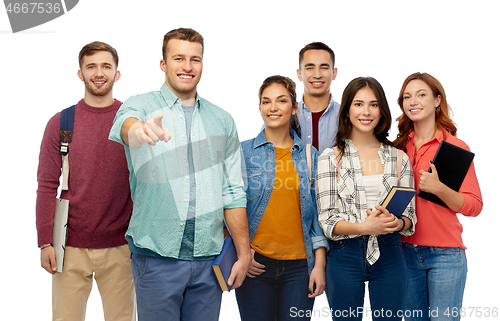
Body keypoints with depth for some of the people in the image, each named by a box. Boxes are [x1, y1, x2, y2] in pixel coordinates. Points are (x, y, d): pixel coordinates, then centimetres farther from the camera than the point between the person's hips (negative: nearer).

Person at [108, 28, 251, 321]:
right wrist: (140, 130, -50)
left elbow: (233, 192, 9)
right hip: (157, 256, -3)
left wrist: (244, 253, 4)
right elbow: (126, 125, -26)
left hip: (208, 256, 3)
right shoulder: (141, 106, 0)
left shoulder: (222, 121, 10)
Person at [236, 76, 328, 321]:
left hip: (299, 265, 1)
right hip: (254, 264, -1)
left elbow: (318, 213, 8)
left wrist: (320, 264, 2)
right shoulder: (243, 152, 3)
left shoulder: (309, 155, 8)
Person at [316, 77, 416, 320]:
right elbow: (327, 220, -5)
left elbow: (410, 216, 7)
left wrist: (396, 223, -16)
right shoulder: (331, 158, 1)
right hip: (345, 257, -2)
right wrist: (364, 227, -22)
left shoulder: (399, 158, 8)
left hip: (389, 256, 2)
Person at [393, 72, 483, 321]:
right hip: (406, 251, 4)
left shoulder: (455, 147, -5)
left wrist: (439, 189, -24)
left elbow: (474, 205, -8)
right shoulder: (399, 147, 7)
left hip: (445, 254, -4)